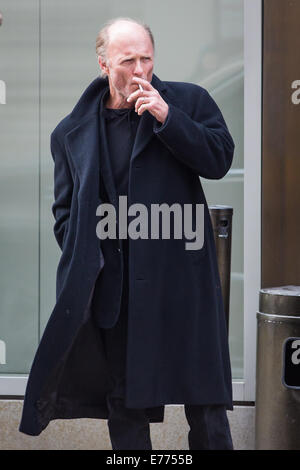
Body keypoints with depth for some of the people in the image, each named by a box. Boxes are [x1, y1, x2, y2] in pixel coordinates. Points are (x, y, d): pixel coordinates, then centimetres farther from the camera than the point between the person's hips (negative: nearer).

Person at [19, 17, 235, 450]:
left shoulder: (189, 101, 3)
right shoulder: (72, 133, 7)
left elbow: (219, 160, -7)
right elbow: (66, 213, 12)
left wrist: (166, 117, -16)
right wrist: (84, 267, 0)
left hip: (181, 274, -2)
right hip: (114, 286, 2)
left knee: (205, 404, 3)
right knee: (124, 405, 10)